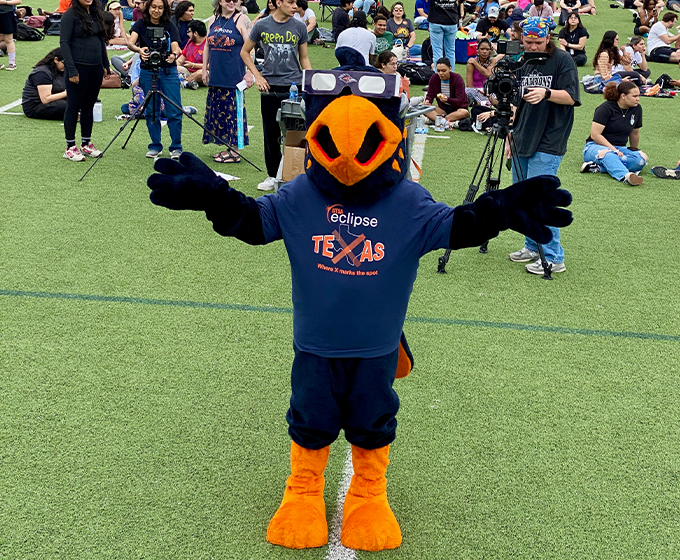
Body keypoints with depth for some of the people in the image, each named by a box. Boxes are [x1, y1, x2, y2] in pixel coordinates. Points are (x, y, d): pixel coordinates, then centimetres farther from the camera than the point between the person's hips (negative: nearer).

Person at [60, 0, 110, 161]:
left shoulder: (96, 13, 11)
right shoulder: (71, 14, -8)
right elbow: (64, 43, -12)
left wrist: (105, 65, 14)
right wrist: (71, 70, -17)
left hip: (95, 68, 6)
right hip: (78, 68, -6)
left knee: (89, 107, 12)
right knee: (74, 107, 1)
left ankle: (86, 144, 22)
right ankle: (70, 148, 8)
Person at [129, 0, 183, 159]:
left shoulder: (170, 26, 1)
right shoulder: (141, 24, 1)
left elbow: (175, 47, -12)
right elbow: (131, 42, -15)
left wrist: (174, 55, -36)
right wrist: (139, 49, -39)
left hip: (168, 71, -1)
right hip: (148, 72, 1)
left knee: (174, 111, -5)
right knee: (151, 111, 5)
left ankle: (176, 147, 5)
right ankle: (155, 147, 16)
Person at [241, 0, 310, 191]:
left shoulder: (299, 27, 4)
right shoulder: (262, 25, 2)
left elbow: (304, 58, 11)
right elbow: (245, 51, 11)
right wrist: (257, 76, 0)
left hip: (294, 85, 0)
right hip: (269, 87, 0)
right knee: (271, 133, 6)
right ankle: (273, 175, 17)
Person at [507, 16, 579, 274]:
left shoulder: (562, 60, -5)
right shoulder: (522, 62, 15)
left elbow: (570, 97, -12)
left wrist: (546, 93, -30)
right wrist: (512, 136, 19)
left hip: (548, 144, -7)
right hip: (524, 141, 8)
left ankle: (553, 258, -4)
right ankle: (533, 247, 26)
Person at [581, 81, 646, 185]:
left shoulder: (637, 109, 7)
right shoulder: (606, 108, -9)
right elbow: (594, 135, -15)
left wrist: (634, 150, 34)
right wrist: (614, 150, -19)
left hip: (620, 148, 5)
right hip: (595, 146, -5)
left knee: (642, 158, -27)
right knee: (607, 154, -41)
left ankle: (598, 167, -38)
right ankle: (625, 176, -70)